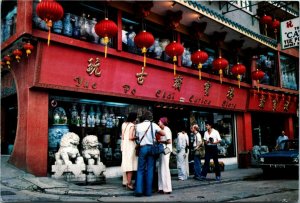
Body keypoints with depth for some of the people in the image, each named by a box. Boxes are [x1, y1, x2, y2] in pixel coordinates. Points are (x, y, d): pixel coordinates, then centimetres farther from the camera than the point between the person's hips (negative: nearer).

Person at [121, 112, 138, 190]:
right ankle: (129, 182, -5)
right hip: (130, 145, -8)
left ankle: (126, 181, 23)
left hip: (124, 145, 8)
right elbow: (131, 137, -19)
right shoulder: (132, 126, -13)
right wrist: (136, 137, -5)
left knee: (126, 163, 14)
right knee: (131, 163, -5)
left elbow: (122, 136, 12)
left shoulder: (124, 124, 8)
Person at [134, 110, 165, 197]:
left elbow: (137, 137, 7)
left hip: (142, 148, 0)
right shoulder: (153, 125, -1)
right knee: (150, 170, 5)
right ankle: (148, 191, 6)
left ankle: (139, 190, -4)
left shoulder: (138, 126, 1)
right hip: (151, 147, 0)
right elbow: (163, 134, 1)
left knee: (140, 169, 5)